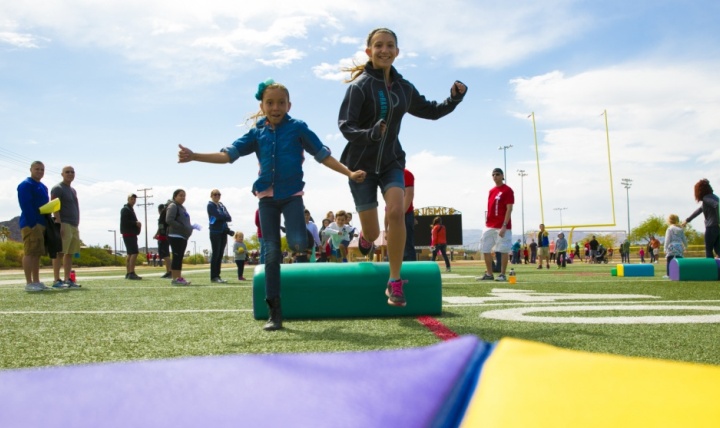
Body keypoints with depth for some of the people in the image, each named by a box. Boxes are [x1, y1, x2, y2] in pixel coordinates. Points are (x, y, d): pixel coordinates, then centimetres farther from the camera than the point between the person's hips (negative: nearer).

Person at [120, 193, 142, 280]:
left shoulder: (130, 209, 22)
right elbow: (124, 222, -19)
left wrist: (137, 224, 7)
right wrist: (136, 223, -18)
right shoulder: (125, 209, -8)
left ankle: (128, 273, 14)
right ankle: (131, 273, -19)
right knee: (134, 253, -16)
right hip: (128, 234, -11)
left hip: (131, 234, 11)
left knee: (130, 254, 11)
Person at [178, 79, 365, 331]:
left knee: (297, 243, -24)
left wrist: (349, 173, -9)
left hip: (292, 194, -2)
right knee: (271, 253, 1)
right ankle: (275, 312, 7)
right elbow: (229, 154, -1)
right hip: (267, 197, 2)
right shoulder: (257, 133, 5)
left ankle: (301, 235, 15)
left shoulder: (298, 128, 0)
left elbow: (322, 154, 0)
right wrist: (194, 156, -11)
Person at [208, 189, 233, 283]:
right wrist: (226, 216, -1)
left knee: (220, 255, 7)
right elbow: (218, 216, -17)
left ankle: (217, 276, 12)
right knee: (216, 254, -6)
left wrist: (222, 217, -11)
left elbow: (229, 218, 6)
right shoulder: (210, 205, -3)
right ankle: (213, 277, -2)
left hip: (223, 232, 6)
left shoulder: (221, 205, 16)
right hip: (215, 232, -6)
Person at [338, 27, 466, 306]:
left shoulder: (404, 88, 4)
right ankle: (365, 238, 41)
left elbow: (432, 111, 18)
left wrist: (455, 99, 0)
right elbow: (345, 125, -20)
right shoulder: (360, 85, -11)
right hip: (361, 164, -3)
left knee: (396, 212, -24)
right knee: (372, 233, -1)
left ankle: (395, 282, -13)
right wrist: (370, 134, -39)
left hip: (391, 162, 3)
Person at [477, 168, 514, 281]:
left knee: (503, 250, -2)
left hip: (502, 226, -8)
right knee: (485, 249, 7)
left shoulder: (507, 190, -6)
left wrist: (504, 226, -19)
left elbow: (509, 209, -12)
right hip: (489, 226, 8)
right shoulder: (491, 191, 16)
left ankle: (502, 274, 5)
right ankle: (489, 274, 15)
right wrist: (486, 223, 14)